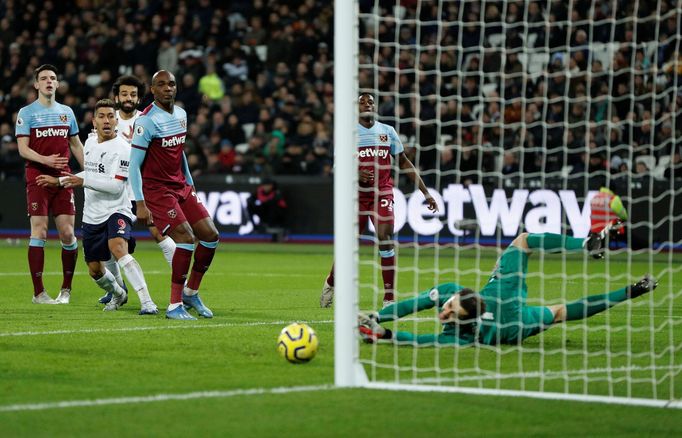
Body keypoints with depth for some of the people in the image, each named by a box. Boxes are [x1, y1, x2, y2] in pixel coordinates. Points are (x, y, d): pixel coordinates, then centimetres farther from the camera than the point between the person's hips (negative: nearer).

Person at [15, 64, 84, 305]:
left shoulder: (66, 112, 14)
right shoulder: (26, 113, 1)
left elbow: (76, 145, 21)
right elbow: (23, 148, -5)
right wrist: (45, 160, -21)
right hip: (37, 178, -4)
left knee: (67, 233, -1)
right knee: (39, 232, -8)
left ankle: (66, 289, 11)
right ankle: (38, 292, -5)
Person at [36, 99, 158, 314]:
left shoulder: (122, 149, -14)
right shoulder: (90, 142, 11)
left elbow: (116, 186, -21)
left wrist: (83, 182, -25)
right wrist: (59, 181, 29)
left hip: (116, 211, -8)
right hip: (92, 216, 8)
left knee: (118, 249, -35)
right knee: (95, 270, 14)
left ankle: (147, 302, -41)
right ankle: (118, 294, 46)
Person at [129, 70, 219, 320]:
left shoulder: (181, 114, 10)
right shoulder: (147, 120, -16)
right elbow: (134, 165, -16)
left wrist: (190, 184, 22)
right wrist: (140, 204, -21)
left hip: (181, 187, 8)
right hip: (156, 190, -8)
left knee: (210, 236, 2)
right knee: (186, 237, -20)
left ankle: (190, 293, 18)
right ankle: (174, 306, -14)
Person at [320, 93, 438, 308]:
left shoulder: (387, 131, 9)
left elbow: (403, 162, 14)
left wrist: (425, 192, 10)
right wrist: (356, 174, -21)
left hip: (382, 193, 1)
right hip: (357, 193, -1)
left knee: (385, 239, -17)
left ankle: (389, 297, -13)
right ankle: (330, 283, 33)